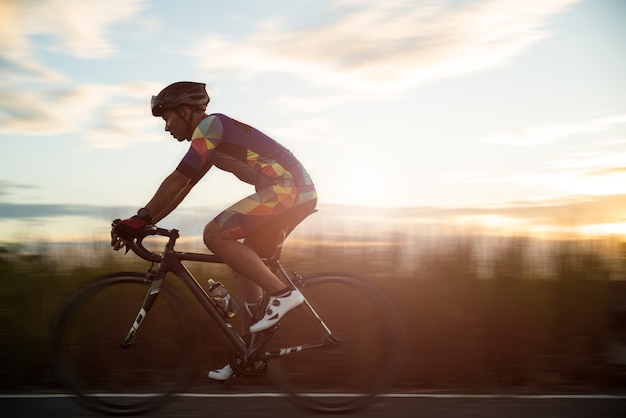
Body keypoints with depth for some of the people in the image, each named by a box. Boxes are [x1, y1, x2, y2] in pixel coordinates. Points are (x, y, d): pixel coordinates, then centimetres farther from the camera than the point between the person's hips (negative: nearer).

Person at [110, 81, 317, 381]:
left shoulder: (210, 126, -8)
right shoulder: (210, 138, 21)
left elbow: (177, 181, -15)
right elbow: (182, 188, 21)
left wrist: (140, 219, -10)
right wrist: (143, 222, 15)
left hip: (289, 188, -10)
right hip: (298, 192, 10)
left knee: (215, 234, -17)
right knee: (244, 265, 13)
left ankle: (281, 293, -15)